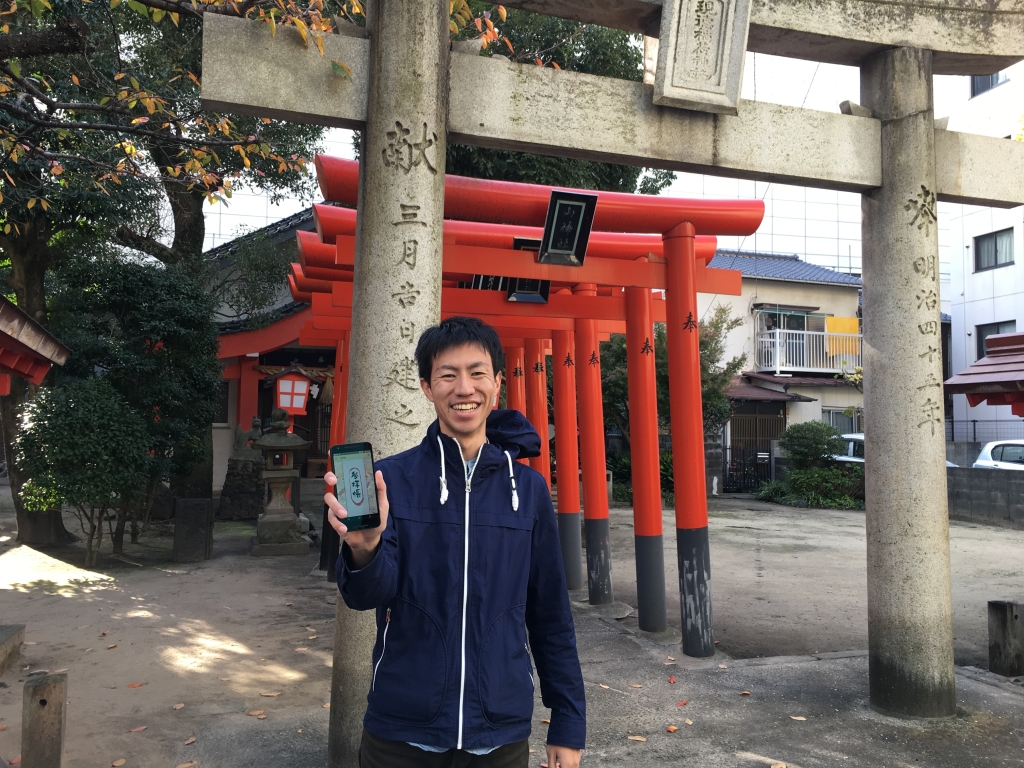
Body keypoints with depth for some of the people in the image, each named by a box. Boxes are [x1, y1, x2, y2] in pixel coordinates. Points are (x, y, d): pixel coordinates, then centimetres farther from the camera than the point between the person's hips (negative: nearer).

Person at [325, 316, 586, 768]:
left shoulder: (528, 488, -2)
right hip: (401, 732, -1)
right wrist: (364, 548, -35)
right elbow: (369, 594, -14)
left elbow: (550, 615, 3)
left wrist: (568, 725, 4)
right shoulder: (392, 479, -6)